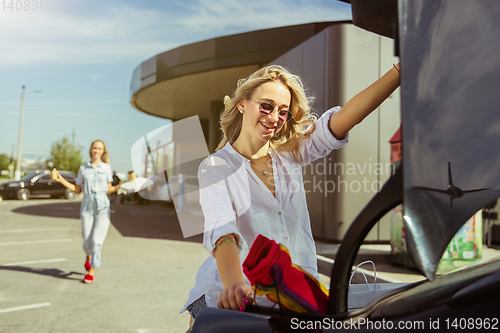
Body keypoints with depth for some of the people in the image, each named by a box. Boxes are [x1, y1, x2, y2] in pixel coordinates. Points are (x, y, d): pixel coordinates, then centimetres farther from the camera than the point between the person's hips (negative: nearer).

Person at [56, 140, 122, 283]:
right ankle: (89, 257, 38)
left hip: (102, 206, -1)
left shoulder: (106, 167, 7)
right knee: (87, 241, 3)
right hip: (87, 205, 1)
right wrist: (61, 180, 4)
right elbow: (77, 189, 12)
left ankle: (91, 272, 0)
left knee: (97, 240, -10)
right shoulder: (83, 168, 8)